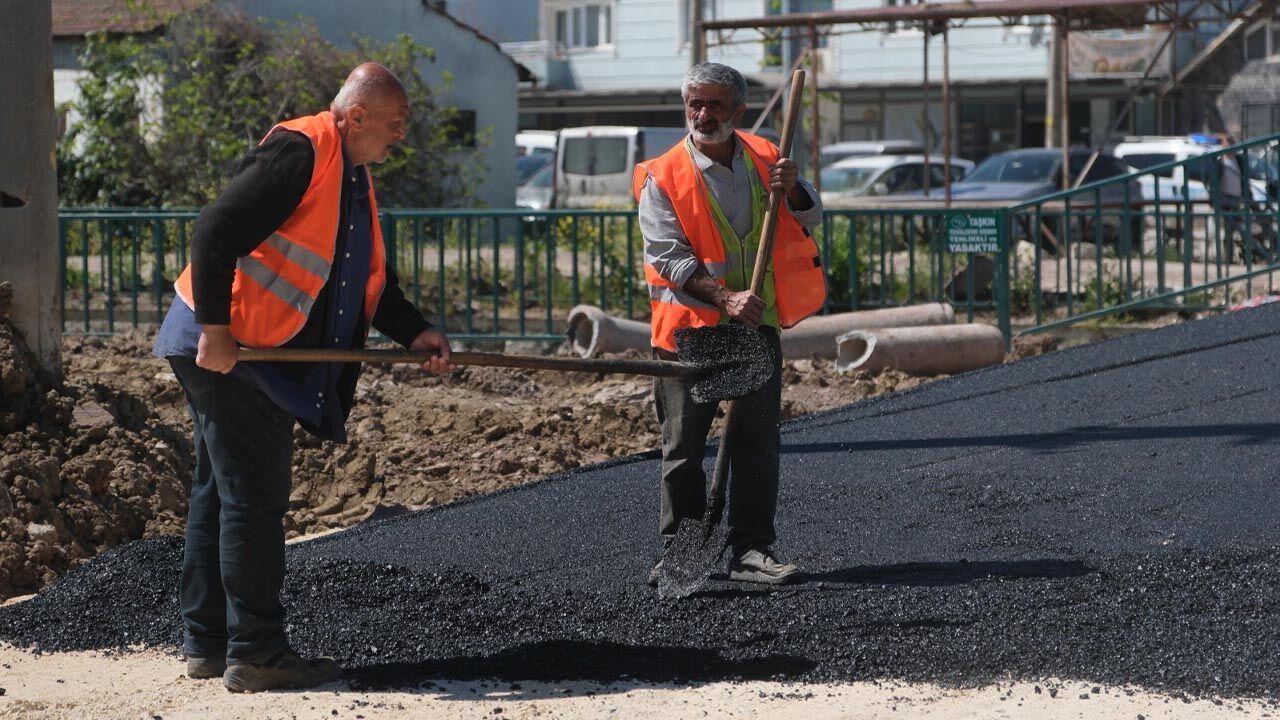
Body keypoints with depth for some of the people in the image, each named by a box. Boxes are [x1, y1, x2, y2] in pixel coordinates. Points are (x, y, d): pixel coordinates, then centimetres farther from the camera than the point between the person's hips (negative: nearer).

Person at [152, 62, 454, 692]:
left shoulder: (353, 179, 16)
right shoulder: (299, 152, -16)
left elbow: (368, 281, 20)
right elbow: (216, 230, -23)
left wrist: (414, 332, 4)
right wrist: (214, 329, -26)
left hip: (265, 358, 10)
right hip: (224, 350, -10)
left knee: (221, 497, 14)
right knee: (254, 499, -7)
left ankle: (207, 644, 21)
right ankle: (256, 653, -3)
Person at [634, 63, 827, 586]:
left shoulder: (765, 159, 7)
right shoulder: (663, 178, -5)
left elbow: (810, 219, 10)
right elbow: (667, 256, -12)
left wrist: (791, 190, -13)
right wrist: (724, 298, -24)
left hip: (757, 327, 3)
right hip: (690, 329, -3)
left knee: (758, 441, 2)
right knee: (683, 447, 2)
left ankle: (751, 551, 7)